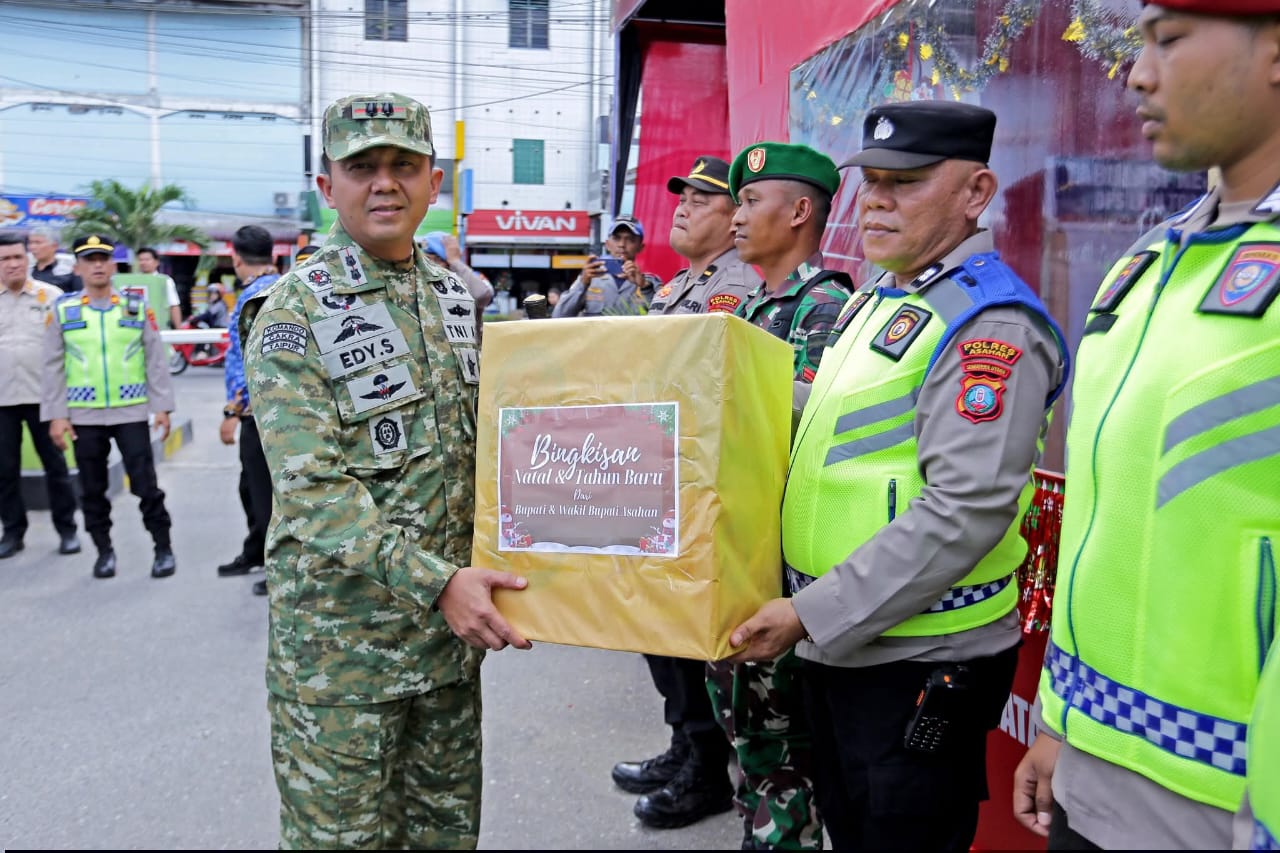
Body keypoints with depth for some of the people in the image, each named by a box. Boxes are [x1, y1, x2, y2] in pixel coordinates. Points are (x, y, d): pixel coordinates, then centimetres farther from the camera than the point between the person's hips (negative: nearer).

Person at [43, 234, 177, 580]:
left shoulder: (137, 307, 3)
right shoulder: (62, 310, 3)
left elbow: (156, 360, 4)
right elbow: (53, 367, 3)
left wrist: (162, 407, -1)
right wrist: (56, 415, -2)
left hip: (131, 412, -1)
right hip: (84, 415, 1)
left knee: (144, 483, 0)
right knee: (92, 488, 9)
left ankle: (164, 549, 11)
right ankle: (104, 551, 23)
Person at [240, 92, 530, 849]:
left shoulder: (461, 296, 7)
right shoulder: (293, 317, -11)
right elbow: (312, 489, -20)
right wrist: (435, 582, -28)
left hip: (453, 621, 5)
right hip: (344, 634, -5)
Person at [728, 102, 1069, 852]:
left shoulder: (988, 322, -17)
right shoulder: (875, 301, 11)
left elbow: (966, 512, -25)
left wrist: (811, 613, -23)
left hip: (920, 662, -8)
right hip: (837, 643, 8)